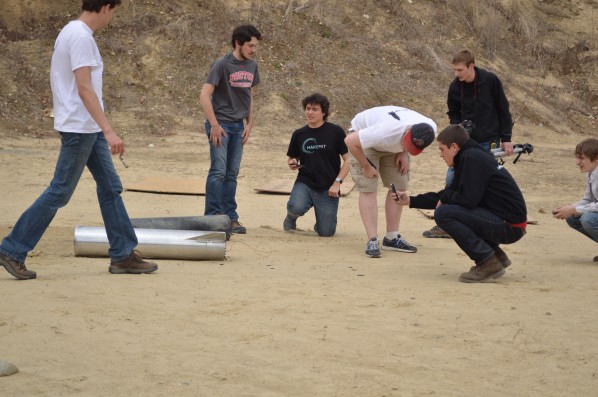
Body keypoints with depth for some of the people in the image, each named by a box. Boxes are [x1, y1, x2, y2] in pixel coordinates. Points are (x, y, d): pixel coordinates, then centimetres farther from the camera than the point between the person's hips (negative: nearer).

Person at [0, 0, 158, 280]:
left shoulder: (72, 32, 12)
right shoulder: (81, 37, -18)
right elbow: (84, 89, -24)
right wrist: (108, 131, -28)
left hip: (89, 129, 10)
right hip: (80, 128, -10)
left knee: (110, 186, 10)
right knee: (59, 193, -4)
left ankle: (123, 255, 14)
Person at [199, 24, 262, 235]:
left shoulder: (252, 66, 9)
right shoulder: (222, 65, -11)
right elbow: (204, 95, -14)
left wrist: (249, 124, 10)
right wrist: (214, 125, -17)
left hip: (238, 126, 6)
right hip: (221, 124, -6)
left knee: (232, 173, 9)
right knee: (218, 171, -9)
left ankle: (230, 218, 13)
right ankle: (212, 217, -5)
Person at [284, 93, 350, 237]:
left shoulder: (335, 132, -3)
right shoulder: (299, 134, 6)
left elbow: (347, 159, -1)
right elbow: (292, 158, 20)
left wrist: (337, 182, -11)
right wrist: (292, 164, -5)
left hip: (328, 188, -1)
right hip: (305, 183, 1)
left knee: (326, 232, -5)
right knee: (297, 207, -32)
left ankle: (320, 221, 34)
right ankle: (291, 217, 7)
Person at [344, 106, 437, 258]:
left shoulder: (430, 127, -28)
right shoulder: (386, 131, -46)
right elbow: (350, 141, -35)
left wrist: (403, 153, -14)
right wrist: (367, 167, -24)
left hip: (394, 146, 6)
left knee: (399, 187, 0)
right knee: (368, 189, -14)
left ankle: (391, 238, 10)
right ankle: (372, 241, -13)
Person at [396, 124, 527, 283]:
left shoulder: (471, 158, -13)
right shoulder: (470, 156, 17)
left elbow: (468, 199, -21)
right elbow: (447, 195, 24)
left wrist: (445, 198, -1)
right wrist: (411, 201, 23)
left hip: (510, 226, -10)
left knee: (443, 214, -15)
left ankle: (488, 262, -12)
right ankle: (497, 255, 17)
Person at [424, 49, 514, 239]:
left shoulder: (490, 80, -13)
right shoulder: (455, 87, -4)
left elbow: (503, 109, -5)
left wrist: (506, 139, -5)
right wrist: (457, 127, -9)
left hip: (489, 141, -3)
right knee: (452, 179, -4)